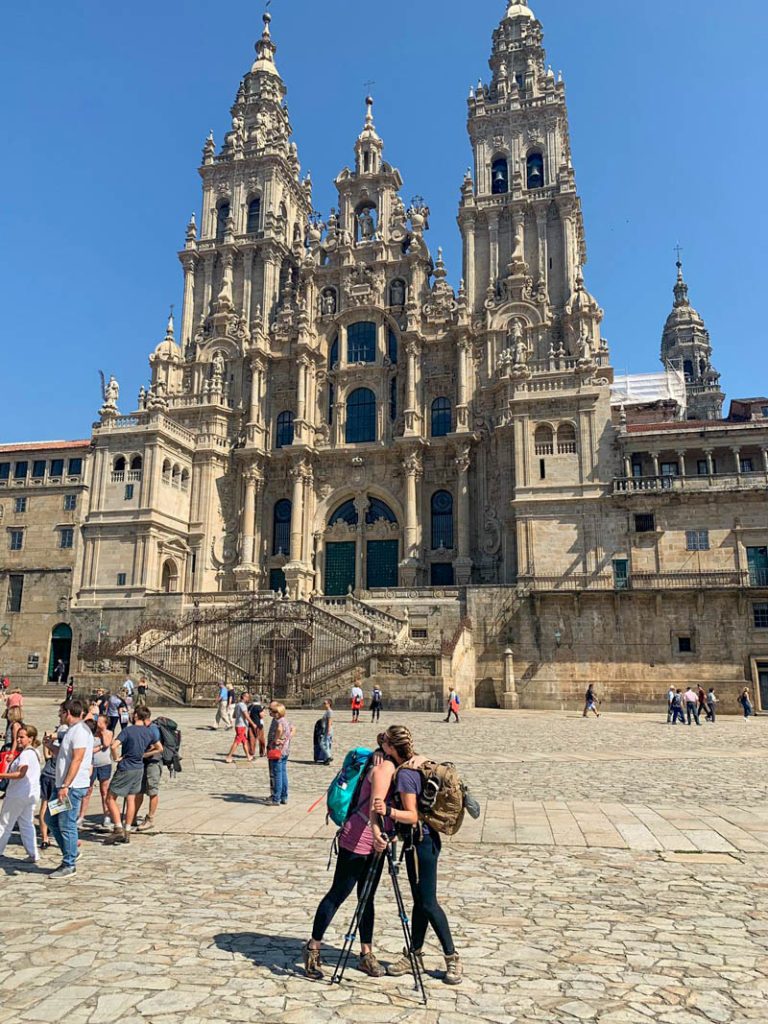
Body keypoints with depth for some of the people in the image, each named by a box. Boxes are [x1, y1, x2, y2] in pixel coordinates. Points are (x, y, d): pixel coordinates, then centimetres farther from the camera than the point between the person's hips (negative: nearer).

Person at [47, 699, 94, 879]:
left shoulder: (79, 731, -16)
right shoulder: (72, 730, 16)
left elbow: (77, 760, -23)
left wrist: (65, 786, -25)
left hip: (73, 786, -10)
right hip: (65, 785, 10)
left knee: (67, 825, -3)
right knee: (50, 818, 17)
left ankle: (69, 865, 7)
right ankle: (70, 853, 25)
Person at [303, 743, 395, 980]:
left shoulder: (396, 769, 11)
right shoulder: (385, 767, -18)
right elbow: (376, 800, -32)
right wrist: (376, 831, -44)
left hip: (376, 844, 9)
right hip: (357, 841, -9)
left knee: (367, 898, 15)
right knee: (338, 894, 3)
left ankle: (366, 954, 24)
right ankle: (313, 948, 17)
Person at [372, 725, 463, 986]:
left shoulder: (405, 774, -22)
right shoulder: (416, 764, 3)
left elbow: (412, 816, -24)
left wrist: (389, 811, -39)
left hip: (421, 843, -9)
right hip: (424, 840, 9)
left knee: (427, 903, -1)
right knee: (420, 901, 15)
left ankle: (453, 958, 10)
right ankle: (415, 954, 25)